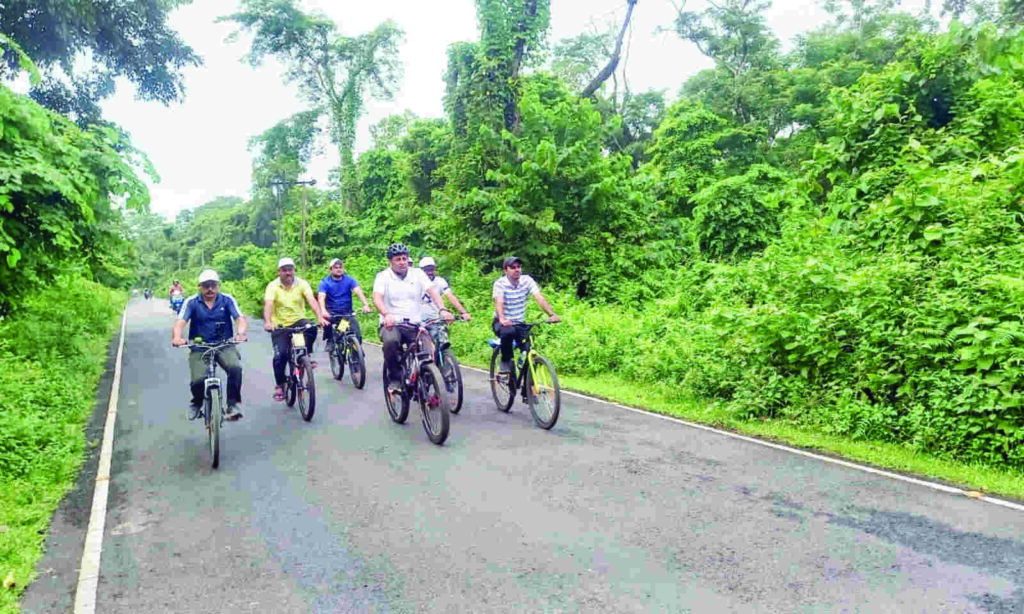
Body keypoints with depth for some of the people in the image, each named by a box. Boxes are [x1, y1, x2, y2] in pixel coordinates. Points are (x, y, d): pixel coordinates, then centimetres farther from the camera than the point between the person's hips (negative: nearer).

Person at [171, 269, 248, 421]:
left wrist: (241, 333, -33)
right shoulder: (192, 302, 1)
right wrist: (177, 337, -34)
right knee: (197, 380, -19)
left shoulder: (227, 300, 1)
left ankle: (233, 405, -13)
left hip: (224, 346, 0)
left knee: (235, 367, -30)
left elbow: (240, 318, -10)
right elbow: (180, 322, -12)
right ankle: (197, 403, 17)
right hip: (199, 348, 0)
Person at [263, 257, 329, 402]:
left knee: (311, 329, -32)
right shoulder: (273, 286, -7)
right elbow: (268, 305, -23)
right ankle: (279, 385, 6)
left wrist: (320, 317, -37)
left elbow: (311, 300, -20)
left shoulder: (302, 283, -5)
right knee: (280, 355, -12)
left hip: (298, 321, 1)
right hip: (280, 325, 0)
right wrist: (267, 322, -42)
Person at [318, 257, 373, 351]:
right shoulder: (325, 282, -2)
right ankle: (330, 341, -11)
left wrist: (366, 305, -35)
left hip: (347, 312, 0)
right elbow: (321, 297, -18)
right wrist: (323, 310, -39)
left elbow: (358, 291, -15)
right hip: (332, 313, 0)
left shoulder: (349, 279, 1)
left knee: (357, 334, -20)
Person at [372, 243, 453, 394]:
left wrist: (442, 310, -24)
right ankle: (395, 378, -13)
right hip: (392, 324, -2)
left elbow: (432, 291, -5)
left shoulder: (417, 274, 9)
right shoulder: (383, 276, 3)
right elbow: (377, 298, -14)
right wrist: (386, 314, -35)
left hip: (415, 325, 3)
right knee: (390, 341, -35)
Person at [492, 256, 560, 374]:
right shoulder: (500, 283, -15)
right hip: (502, 324, -3)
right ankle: (505, 361, -12)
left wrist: (551, 314, -34)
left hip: (520, 324, 3)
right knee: (508, 332, -37)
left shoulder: (527, 280, -7)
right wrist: (502, 319, -51)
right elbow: (499, 302, -31)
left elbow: (539, 298, -18)